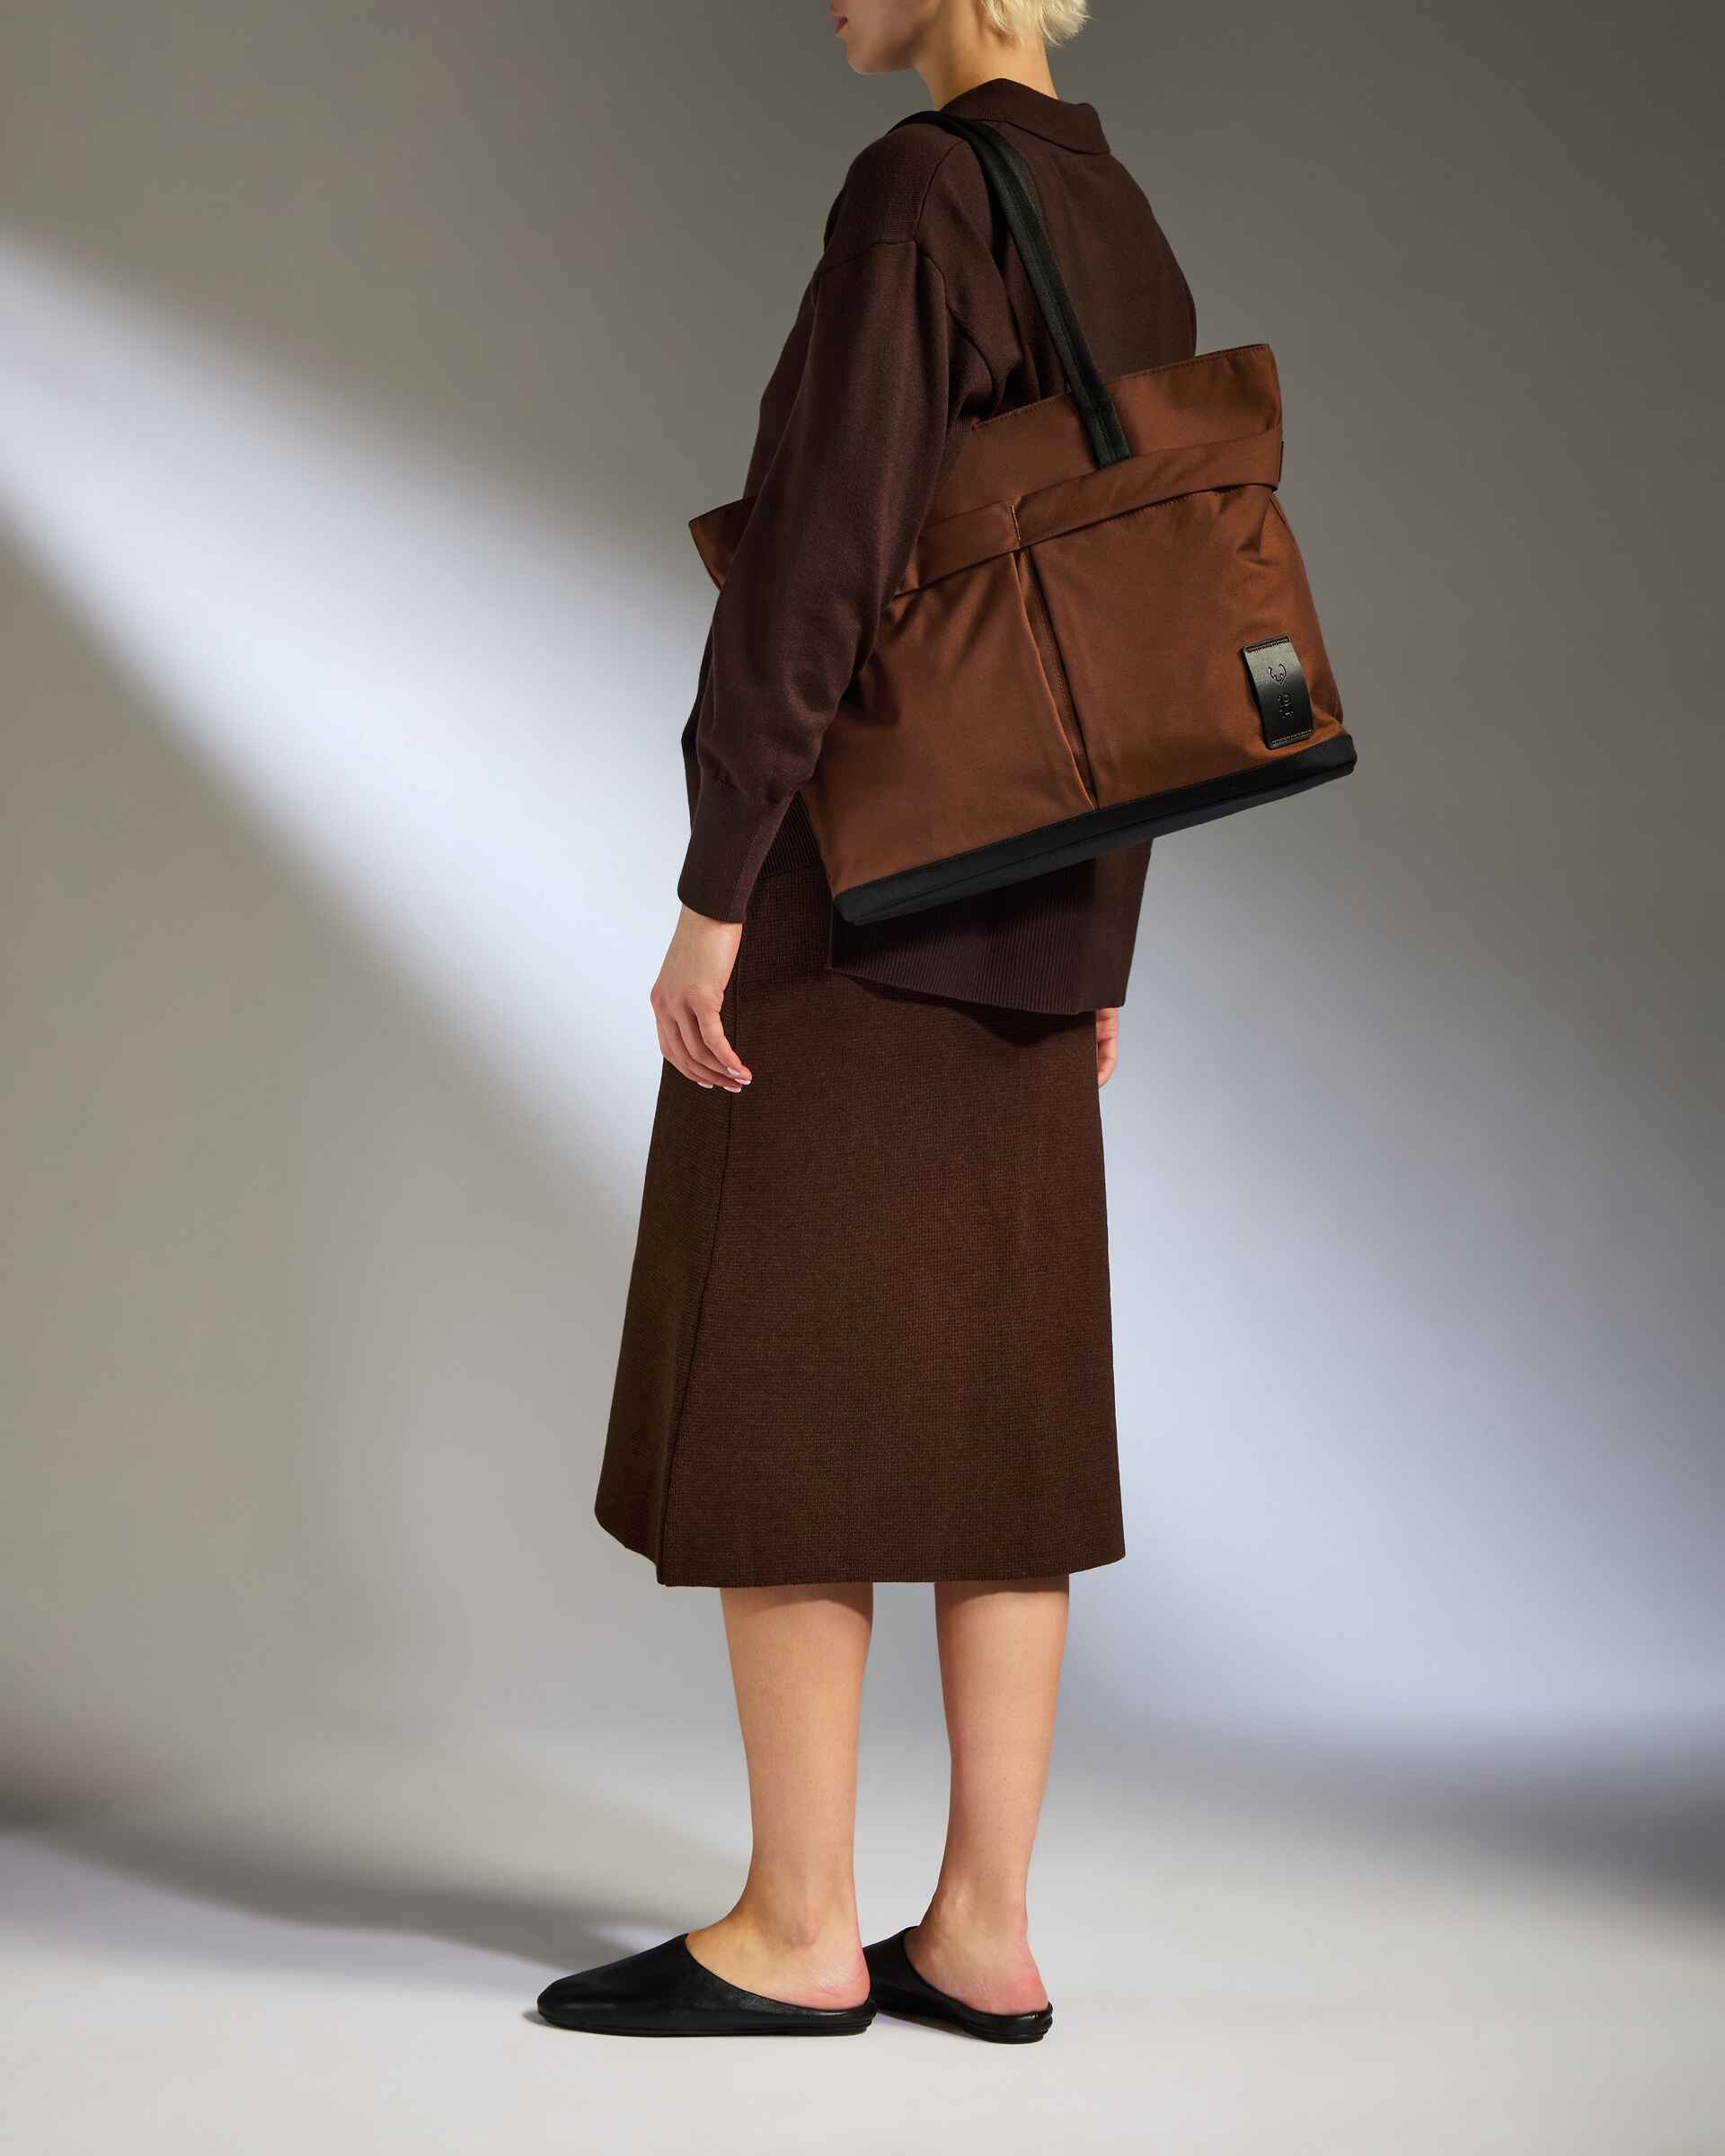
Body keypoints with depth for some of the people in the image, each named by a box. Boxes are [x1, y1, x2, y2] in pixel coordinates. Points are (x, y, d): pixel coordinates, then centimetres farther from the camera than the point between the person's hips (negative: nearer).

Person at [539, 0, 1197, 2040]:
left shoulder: (921, 189, -10)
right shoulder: (1139, 247, 16)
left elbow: (818, 556, -18)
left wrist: (712, 890, -16)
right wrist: (1101, 947, 19)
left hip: (856, 885, -8)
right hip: (1030, 926, 9)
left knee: (774, 1396, -2)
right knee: (987, 1408, 7)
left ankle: (799, 1928, 5)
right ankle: (982, 1929, 13)